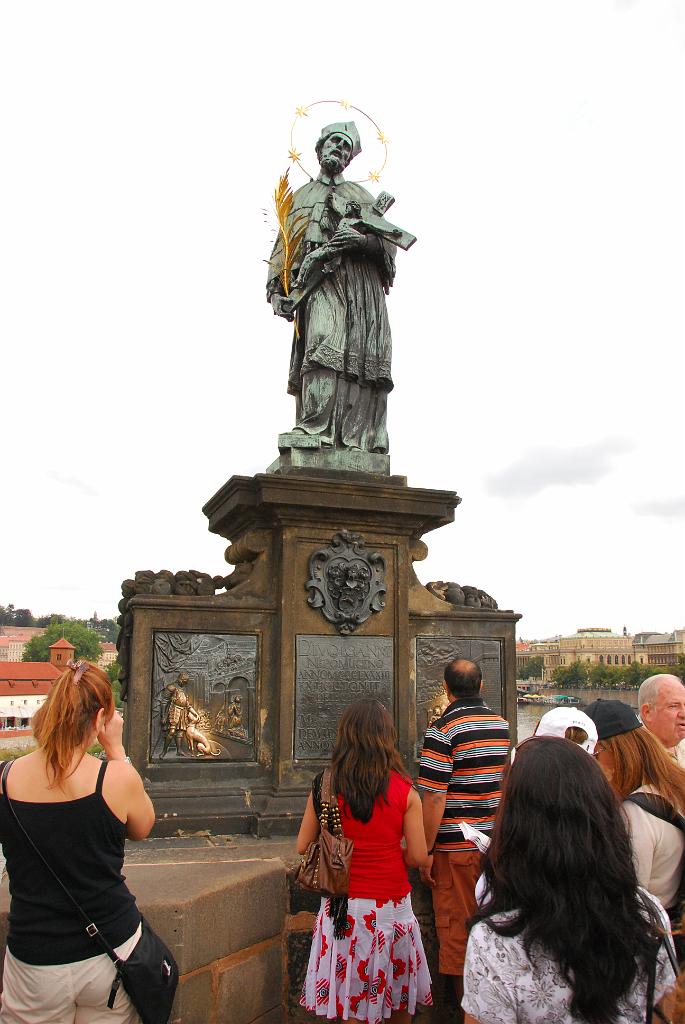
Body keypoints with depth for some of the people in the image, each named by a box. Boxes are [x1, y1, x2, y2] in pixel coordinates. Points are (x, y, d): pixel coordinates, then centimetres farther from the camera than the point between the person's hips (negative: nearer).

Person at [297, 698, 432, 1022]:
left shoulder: (325, 786, -9)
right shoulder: (404, 790, -11)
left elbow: (303, 847, -2)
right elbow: (418, 856, -10)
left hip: (342, 908, 0)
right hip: (392, 905, 0)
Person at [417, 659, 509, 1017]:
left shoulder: (444, 728, -14)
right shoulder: (503, 725, 5)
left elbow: (434, 798, -17)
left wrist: (426, 853, -10)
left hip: (457, 846, -6)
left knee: (457, 935, 6)